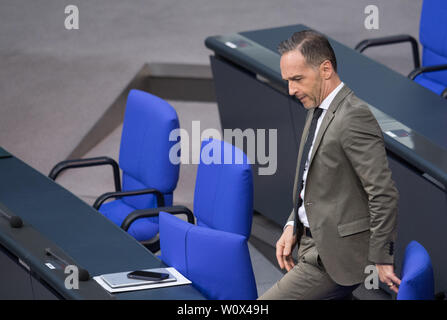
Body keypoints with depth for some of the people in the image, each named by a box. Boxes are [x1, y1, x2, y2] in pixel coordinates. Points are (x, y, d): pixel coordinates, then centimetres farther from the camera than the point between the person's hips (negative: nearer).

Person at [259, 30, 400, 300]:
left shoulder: (354, 116, -20)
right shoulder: (317, 110, 11)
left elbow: (384, 194, -21)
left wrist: (381, 260, -18)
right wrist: (293, 226, 8)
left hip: (337, 255, -10)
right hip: (313, 244, 10)